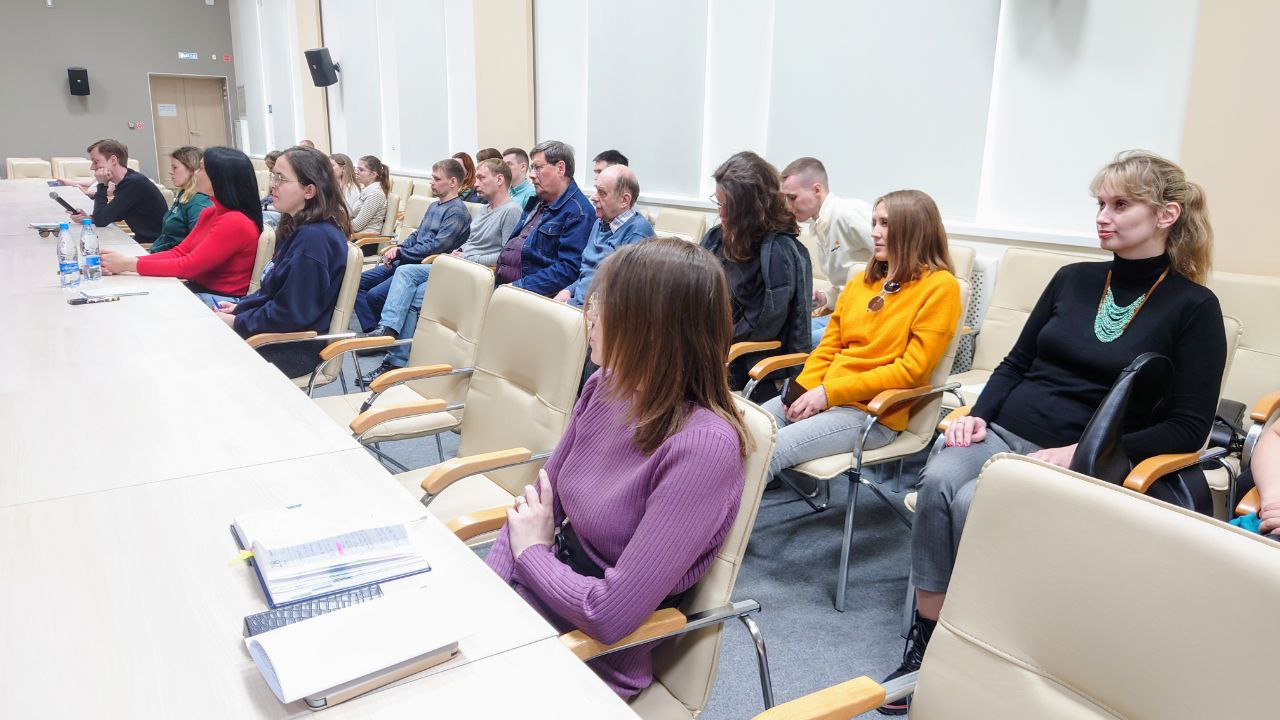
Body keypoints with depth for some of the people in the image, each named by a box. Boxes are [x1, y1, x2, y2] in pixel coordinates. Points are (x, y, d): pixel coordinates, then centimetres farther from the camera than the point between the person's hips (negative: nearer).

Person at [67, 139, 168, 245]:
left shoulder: (134, 183, -20)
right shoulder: (126, 181, 8)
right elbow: (118, 216, 21)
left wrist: (101, 185, -9)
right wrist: (89, 218, 5)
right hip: (143, 241, 8)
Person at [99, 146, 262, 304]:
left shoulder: (235, 223, -19)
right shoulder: (210, 214, 12)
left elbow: (188, 266, -18)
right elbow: (179, 253, 8)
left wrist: (131, 264, -12)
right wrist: (127, 260, -4)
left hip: (219, 301, -8)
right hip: (197, 290, 8)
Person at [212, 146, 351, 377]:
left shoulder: (314, 239, -24)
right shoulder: (296, 229, 10)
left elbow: (291, 314, -24)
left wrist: (236, 322, -13)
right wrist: (239, 307, 8)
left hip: (296, 348, -9)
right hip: (279, 333, 10)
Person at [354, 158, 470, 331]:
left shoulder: (457, 211, -10)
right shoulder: (434, 206, 20)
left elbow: (437, 247, -19)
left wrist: (401, 253, -12)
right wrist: (398, 248, 2)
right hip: (404, 262, 10)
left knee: (374, 295, -22)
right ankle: (371, 331, -6)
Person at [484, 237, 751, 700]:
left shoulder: (704, 447, -28)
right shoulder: (605, 387, -5)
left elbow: (611, 614, -27)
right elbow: (536, 505, 4)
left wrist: (533, 552, -11)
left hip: (594, 655, -6)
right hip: (547, 585, 6)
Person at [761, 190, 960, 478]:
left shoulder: (939, 286, -3)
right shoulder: (861, 281, 16)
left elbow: (912, 369, -10)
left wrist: (829, 392, -14)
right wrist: (803, 390, -5)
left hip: (875, 413, -6)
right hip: (819, 397, 6)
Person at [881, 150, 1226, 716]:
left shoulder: (1193, 307, 1)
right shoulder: (1073, 279, 14)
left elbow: (1189, 427, -4)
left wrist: (1084, 452, -17)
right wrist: (979, 414, -2)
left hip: (1083, 461, -4)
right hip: (1004, 432, 4)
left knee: (973, 501, -32)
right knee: (938, 479, -29)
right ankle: (924, 641, -21)